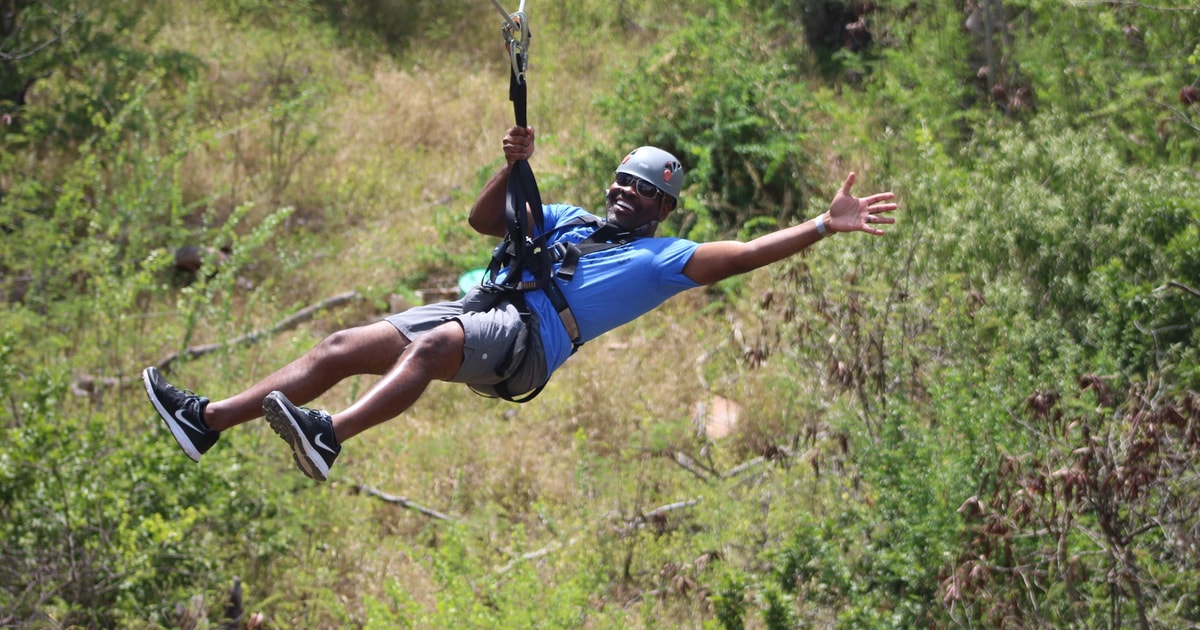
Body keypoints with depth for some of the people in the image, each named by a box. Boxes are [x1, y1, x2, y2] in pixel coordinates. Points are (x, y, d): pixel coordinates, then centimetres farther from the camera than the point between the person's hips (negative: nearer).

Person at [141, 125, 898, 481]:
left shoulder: (662, 258, 15)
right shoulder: (566, 217, 33)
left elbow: (742, 254, 3)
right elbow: (485, 219, 34)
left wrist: (823, 226, -5)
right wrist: (515, 165, 18)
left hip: (527, 337, -7)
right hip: (480, 307, 7)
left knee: (431, 346, -38)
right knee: (342, 347, -7)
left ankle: (329, 435, -57)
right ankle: (208, 419, -14)